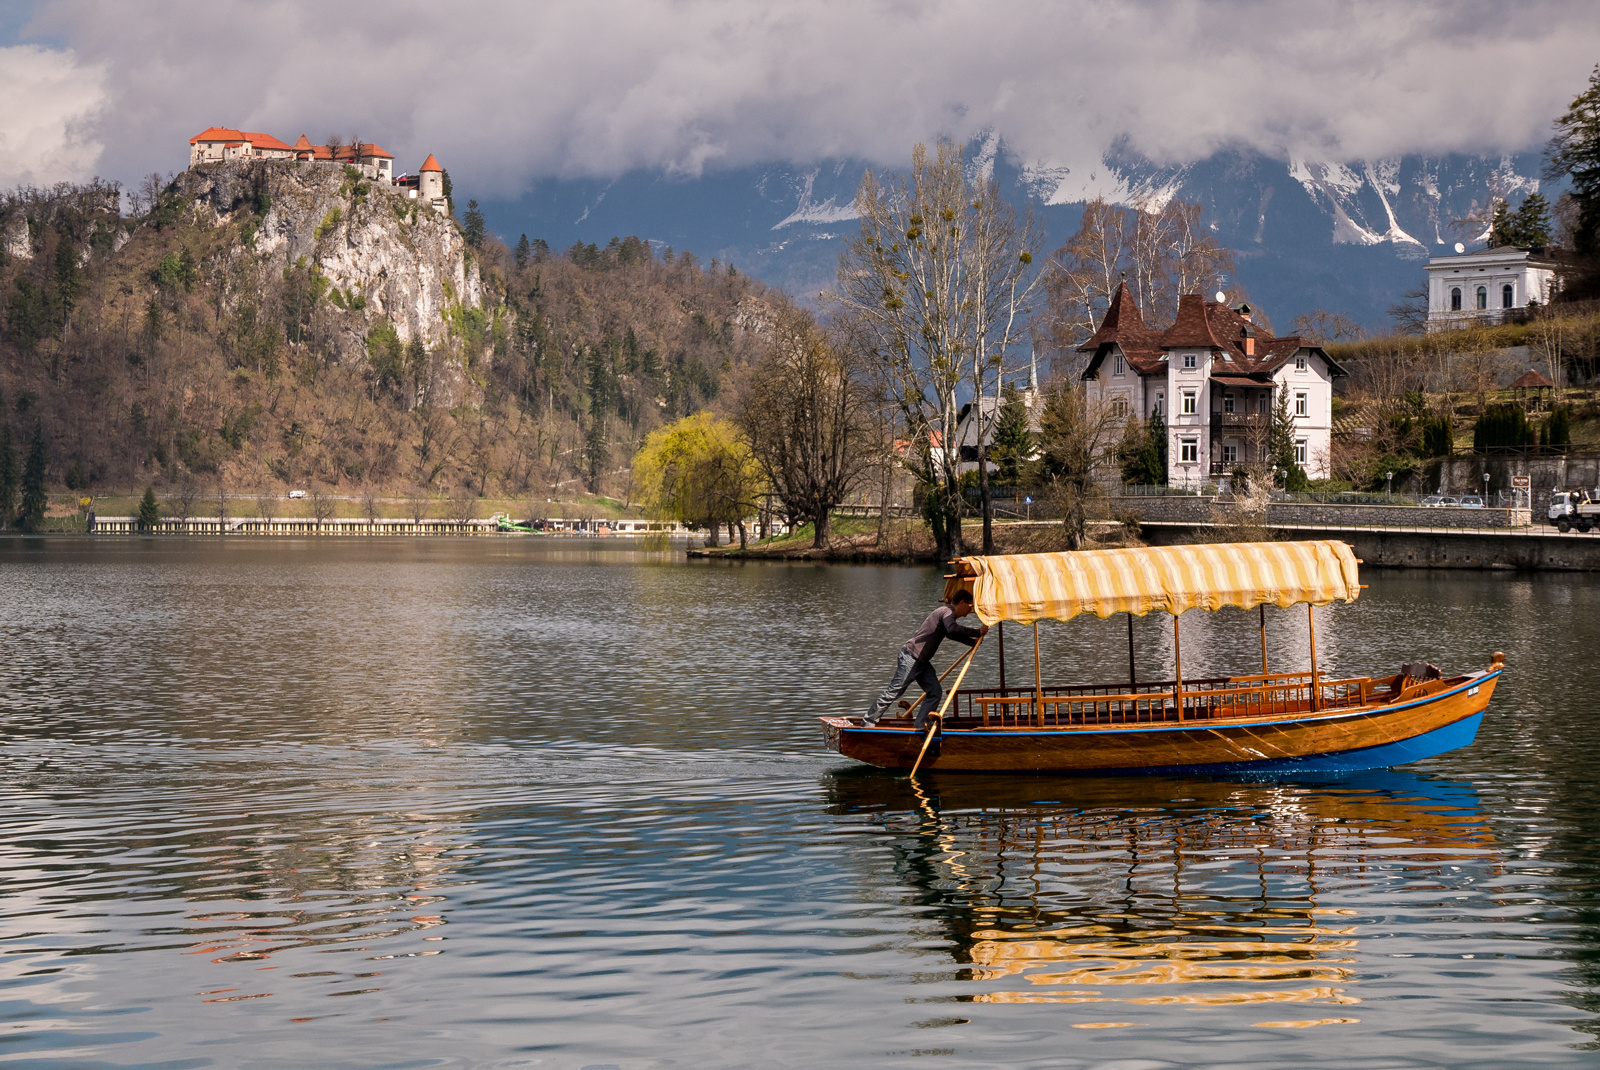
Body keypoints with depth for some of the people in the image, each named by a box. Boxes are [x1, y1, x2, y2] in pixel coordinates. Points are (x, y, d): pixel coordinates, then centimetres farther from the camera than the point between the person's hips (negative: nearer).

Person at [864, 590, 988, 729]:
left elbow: (954, 634, 36)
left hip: (921, 661, 10)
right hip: (911, 656, -10)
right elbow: (952, 629, -33)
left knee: (935, 691, 3)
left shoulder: (948, 613, 19)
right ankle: (868, 722, -2)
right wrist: (978, 632, -29)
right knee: (894, 691, -7)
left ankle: (919, 726, 2)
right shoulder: (947, 612, -12)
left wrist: (974, 642, 25)